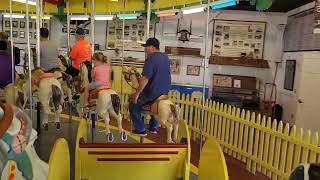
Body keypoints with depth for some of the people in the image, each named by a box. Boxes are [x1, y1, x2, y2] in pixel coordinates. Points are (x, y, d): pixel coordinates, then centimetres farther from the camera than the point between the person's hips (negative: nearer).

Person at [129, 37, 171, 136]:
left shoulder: (151, 59, -19)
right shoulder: (165, 57, 7)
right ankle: (154, 127, 38)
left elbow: (145, 79, -23)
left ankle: (140, 130, 13)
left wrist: (137, 94, -16)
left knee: (133, 105, 10)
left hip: (153, 93, -8)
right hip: (165, 92, 8)